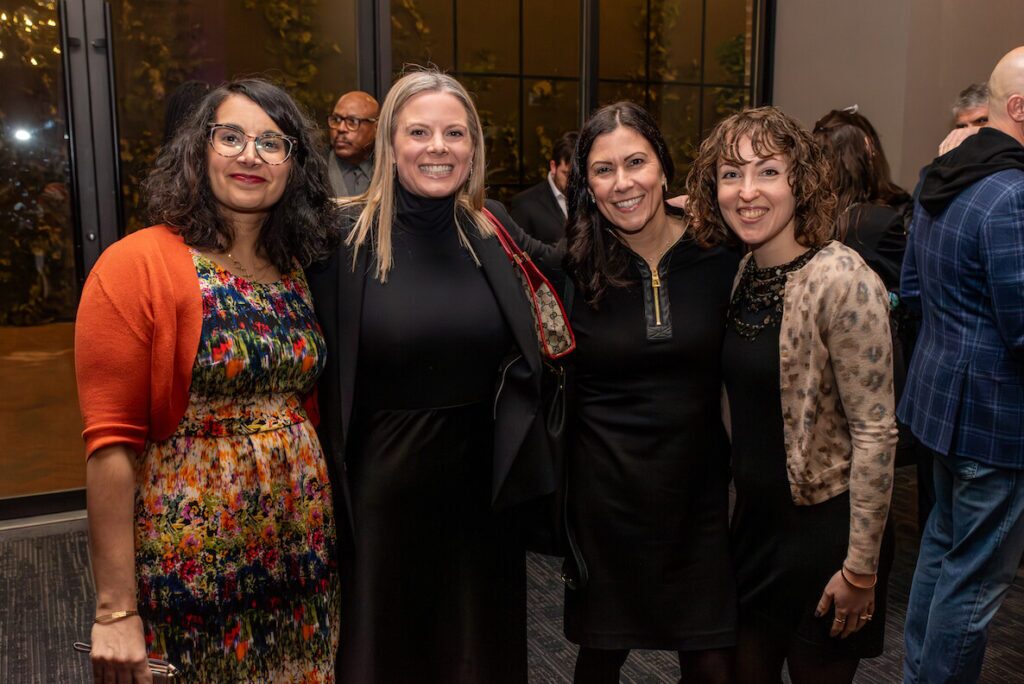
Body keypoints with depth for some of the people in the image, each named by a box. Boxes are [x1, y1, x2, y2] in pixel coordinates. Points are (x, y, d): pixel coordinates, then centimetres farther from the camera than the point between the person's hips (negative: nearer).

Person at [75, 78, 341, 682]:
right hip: (190, 557, -5)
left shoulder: (296, 271, 6)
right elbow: (112, 442, -13)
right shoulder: (137, 265, -11)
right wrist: (116, 611, -14)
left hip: (303, 546, 5)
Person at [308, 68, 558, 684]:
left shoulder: (496, 231, 0)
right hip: (381, 477, -2)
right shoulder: (346, 236, -10)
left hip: (480, 473, 3)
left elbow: (527, 351, 9)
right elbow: (321, 374, -8)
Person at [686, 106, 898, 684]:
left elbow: (876, 433, -19)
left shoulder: (841, 281, -20)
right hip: (757, 521, 7)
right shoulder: (743, 274, 2)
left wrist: (861, 567, -16)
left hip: (825, 526, -6)